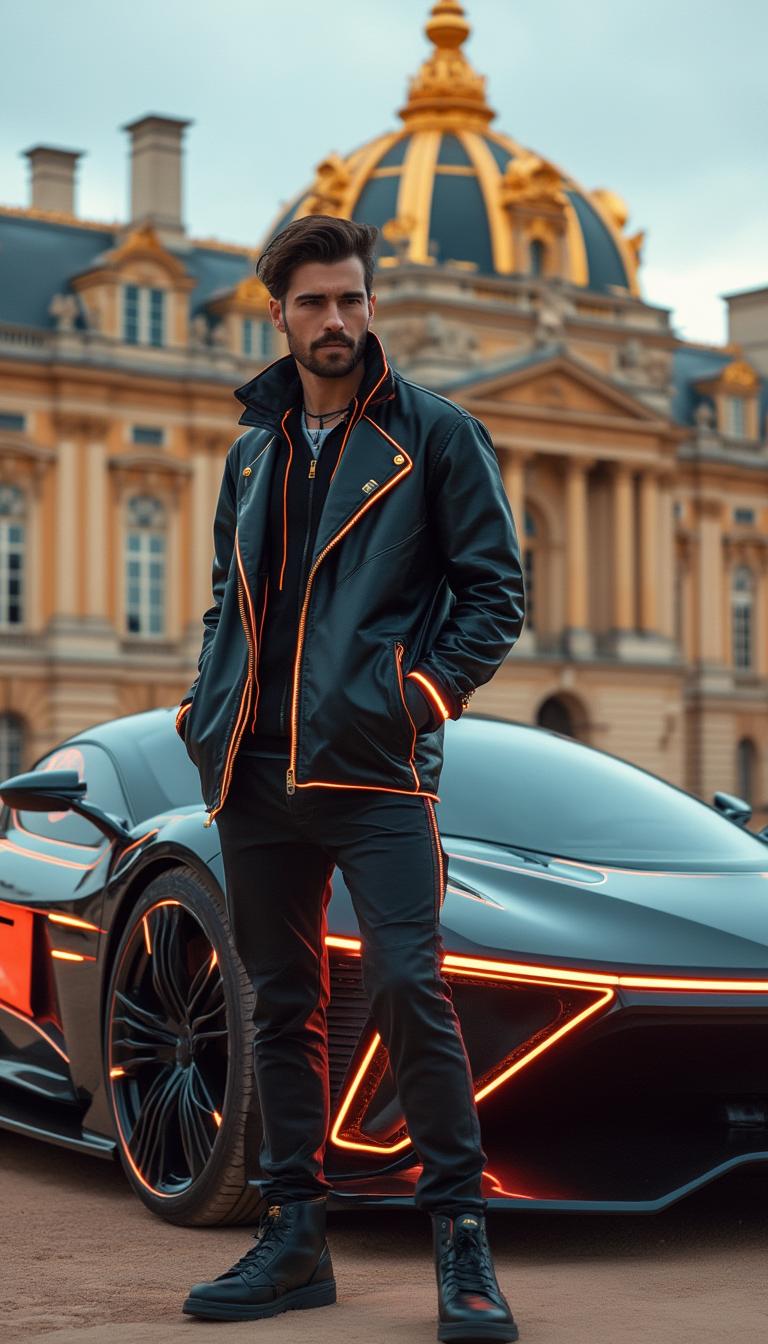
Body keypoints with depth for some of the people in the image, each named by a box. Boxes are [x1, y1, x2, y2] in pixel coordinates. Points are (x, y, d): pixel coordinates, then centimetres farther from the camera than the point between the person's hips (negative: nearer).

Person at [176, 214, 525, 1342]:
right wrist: (208, 703, 10)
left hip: (376, 768, -5)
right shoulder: (253, 450, 18)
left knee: (408, 988, -13)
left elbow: (495, 591, 1)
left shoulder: (436, 436, 3)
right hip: (255, 774, 5)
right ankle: (294, 1238, 16)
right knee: (283, 1006, 8)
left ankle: (462, 1240, -5)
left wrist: (426, 690, -10)